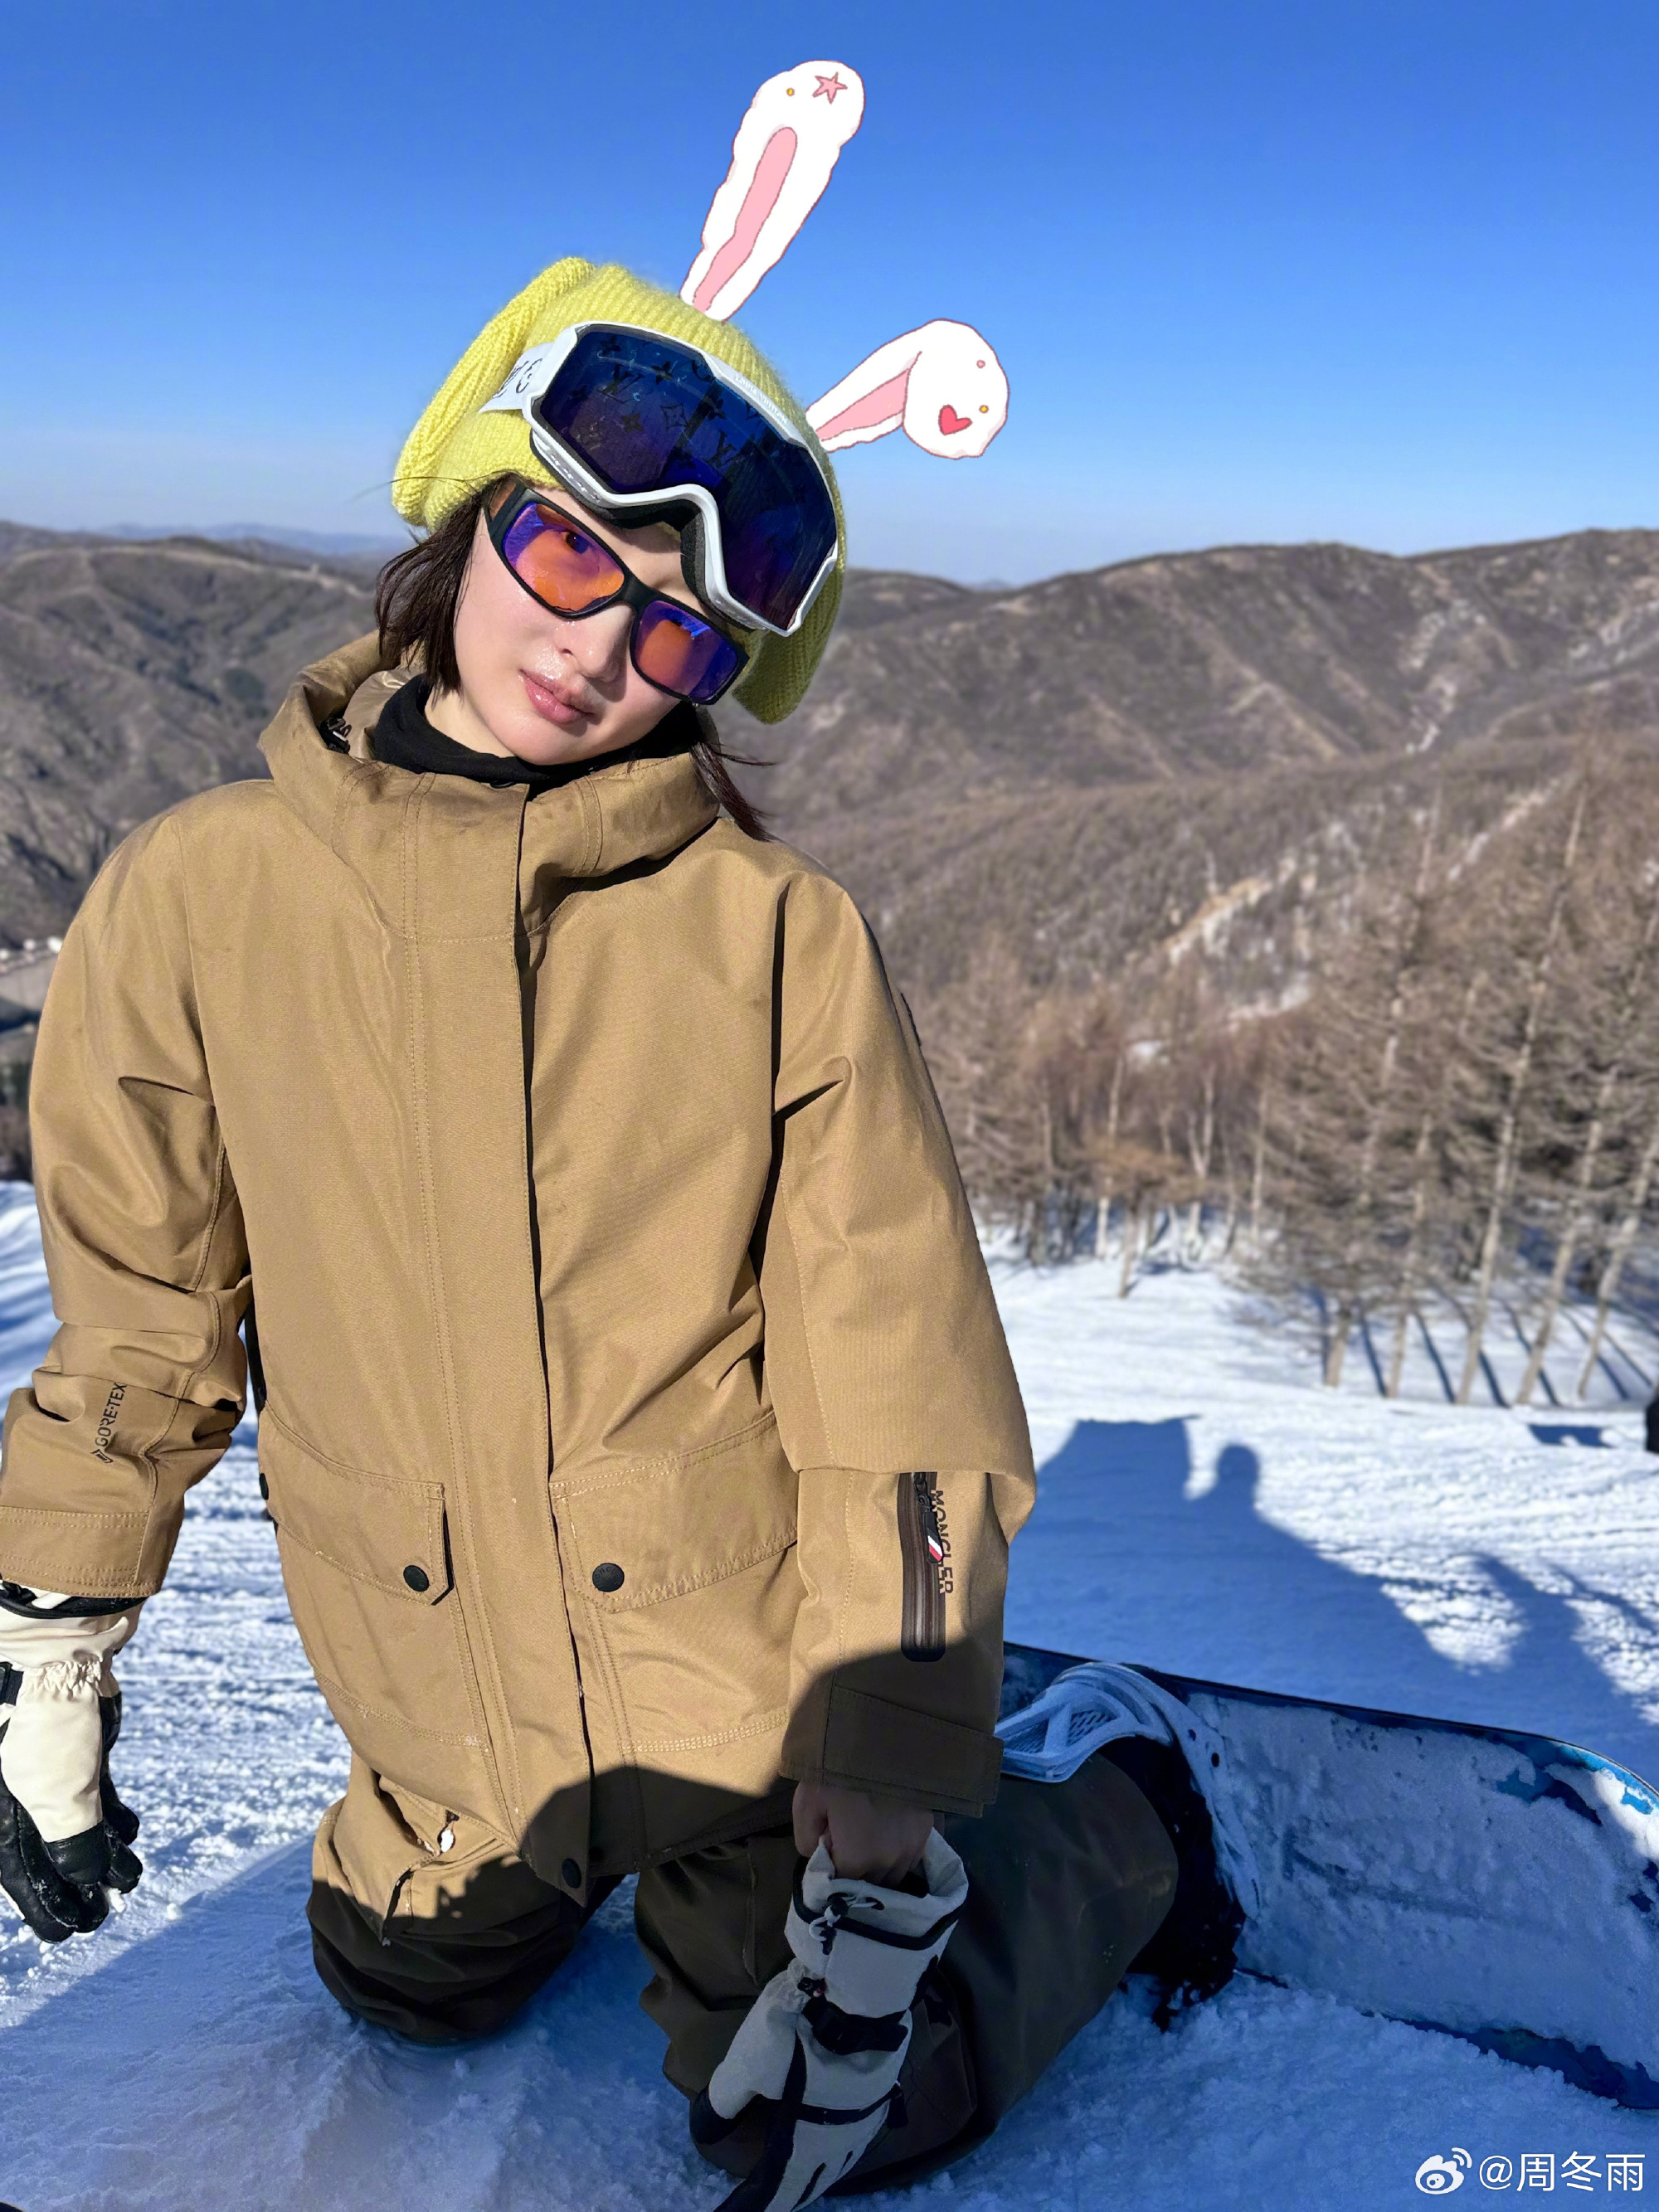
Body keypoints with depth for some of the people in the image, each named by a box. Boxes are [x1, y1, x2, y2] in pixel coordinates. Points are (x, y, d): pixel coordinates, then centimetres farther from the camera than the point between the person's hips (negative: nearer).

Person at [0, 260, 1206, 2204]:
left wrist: (877, 1893, -15)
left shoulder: (780, 941, -21)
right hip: (444, 1721, 4)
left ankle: (1112, 1837, 35)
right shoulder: (193, 902, -12)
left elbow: (906, 1432, -18)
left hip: (747, 1683, -4)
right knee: (411, 1995, 27)